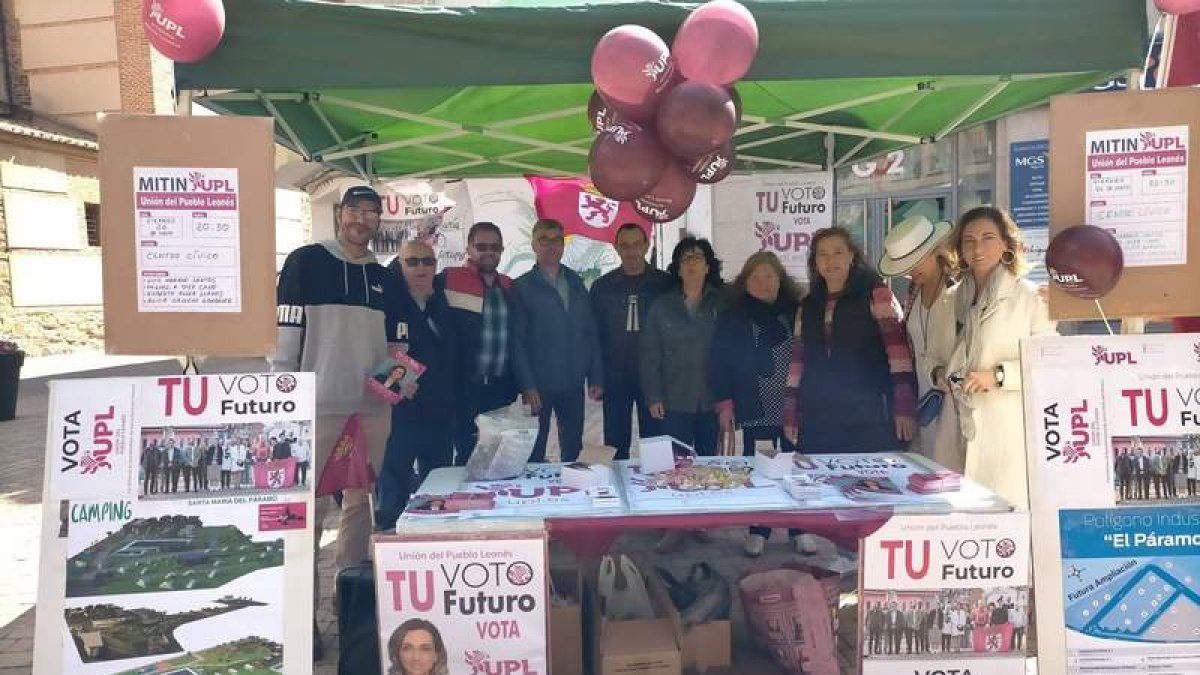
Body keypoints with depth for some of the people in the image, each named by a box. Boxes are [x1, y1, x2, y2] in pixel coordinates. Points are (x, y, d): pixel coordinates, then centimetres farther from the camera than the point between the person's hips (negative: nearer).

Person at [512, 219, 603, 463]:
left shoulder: (576, 283, 10)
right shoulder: (522, 287, -2)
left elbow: (590, 333, 9)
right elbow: (517, 340, -6)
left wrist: (595, 378, 4)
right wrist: (527, 385, -14)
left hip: (574, 384, 4)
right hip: (539, 386, -4)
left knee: (573, 448, 11)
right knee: (535, 452, 5)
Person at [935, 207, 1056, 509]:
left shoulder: (1028, 296, -3)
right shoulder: (957, 298, 14)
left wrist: (999, 375, -17)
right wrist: (940, 374, 4)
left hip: (1009, 427, -4)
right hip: (966, 426, 4)